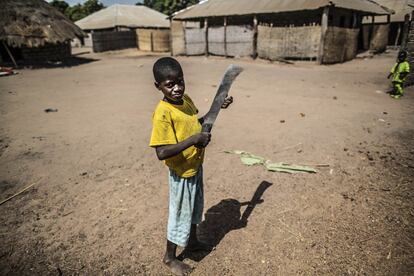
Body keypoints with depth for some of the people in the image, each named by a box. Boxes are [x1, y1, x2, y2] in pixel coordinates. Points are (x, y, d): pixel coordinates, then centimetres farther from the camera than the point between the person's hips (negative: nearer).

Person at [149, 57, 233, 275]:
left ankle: (192, 241, 51)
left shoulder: (186, 99, -3)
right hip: (181, 173, -8)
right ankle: (170, 257, 36)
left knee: (195, 207, 26)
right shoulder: (163, 113, -28)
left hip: (196, 166, 8)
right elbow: (162, 153, -33)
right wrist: (194, 139, -33)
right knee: (180, 215, 11)